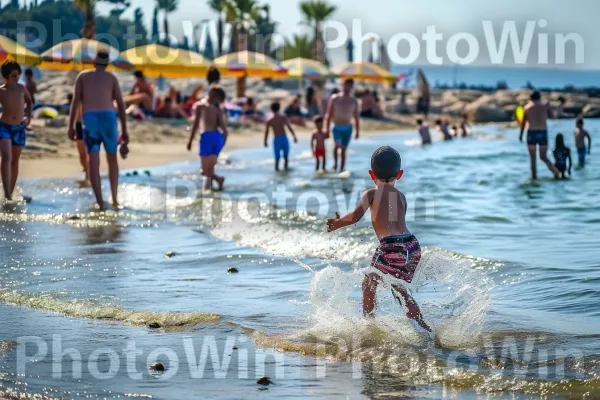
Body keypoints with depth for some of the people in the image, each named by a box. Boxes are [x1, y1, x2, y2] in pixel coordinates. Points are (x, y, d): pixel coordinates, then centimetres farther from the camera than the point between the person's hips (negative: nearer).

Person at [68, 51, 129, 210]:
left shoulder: (83, 76, 16)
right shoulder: (112, 78, 15)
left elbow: (75, 102, 5)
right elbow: (121, 105, 9)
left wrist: (71, 126, 4)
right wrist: (124, 131, 12)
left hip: (89, 118, 0)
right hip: (108, 117, 0)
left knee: (93, 162, -4)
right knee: (112, 159, 16)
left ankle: (100, 202, -14)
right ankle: (115, 199, 12)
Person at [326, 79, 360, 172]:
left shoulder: (354, 101, 1)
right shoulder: (334, 99, -5)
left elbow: (356, 117, 7)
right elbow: (329, 114, -2)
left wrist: (358, 131, 5)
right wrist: (327, 128, -6)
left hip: (348, 128, 2)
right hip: (337, 127, -2)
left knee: (343, 150, 2)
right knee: (338, 144, -19)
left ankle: (341, 170, 7)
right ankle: (335, 162, 3)